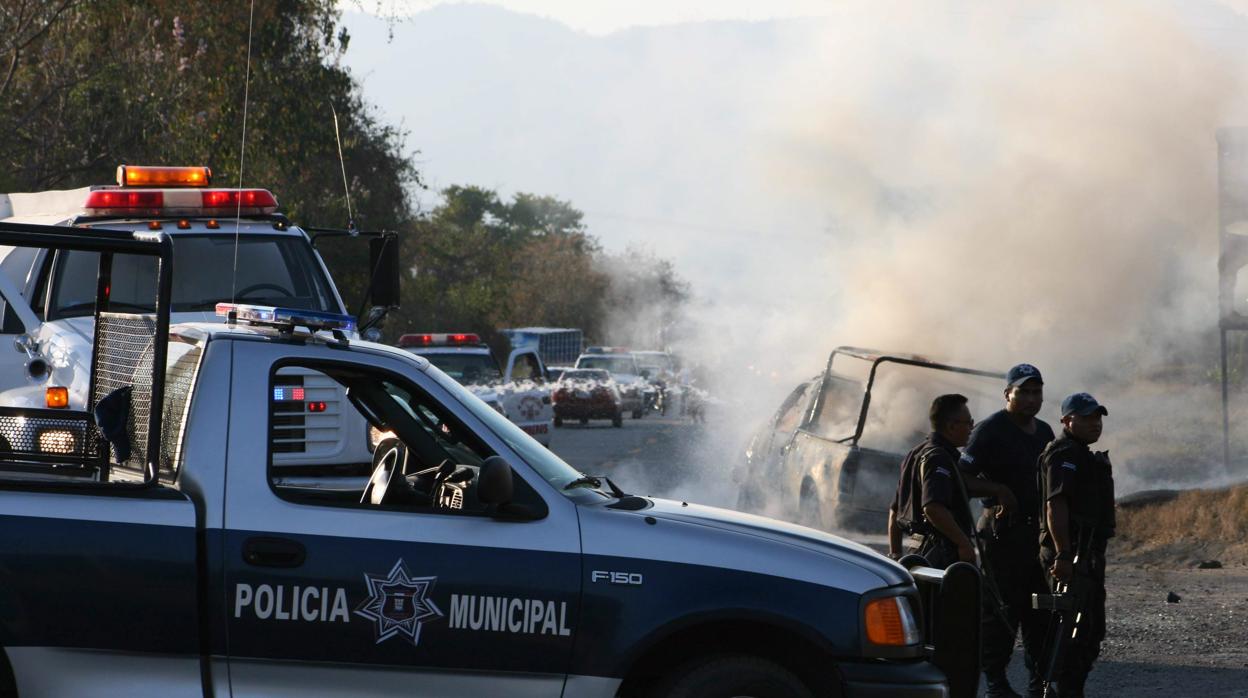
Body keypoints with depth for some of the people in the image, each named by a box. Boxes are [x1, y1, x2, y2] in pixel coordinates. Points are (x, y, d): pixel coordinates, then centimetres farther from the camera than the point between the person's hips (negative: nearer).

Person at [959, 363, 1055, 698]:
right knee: (1001, 607, -7)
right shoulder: (990, 430, -8)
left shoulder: (1044, 432, 16)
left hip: (1038, 531, 7)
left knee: (1041, 608, 8)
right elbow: (963, 478, -11)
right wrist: (999, 490, -23)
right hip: (1002, 531, -7)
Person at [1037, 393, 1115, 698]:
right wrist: (1063, 555, -32)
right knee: (1075, 630, -11)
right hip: (1072, 553, -11)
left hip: (1089, 554, 11)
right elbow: (1055, 504, -25)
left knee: (1093, 630, 14)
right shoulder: (1064, 454, -13)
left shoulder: (1083, 455, 21)